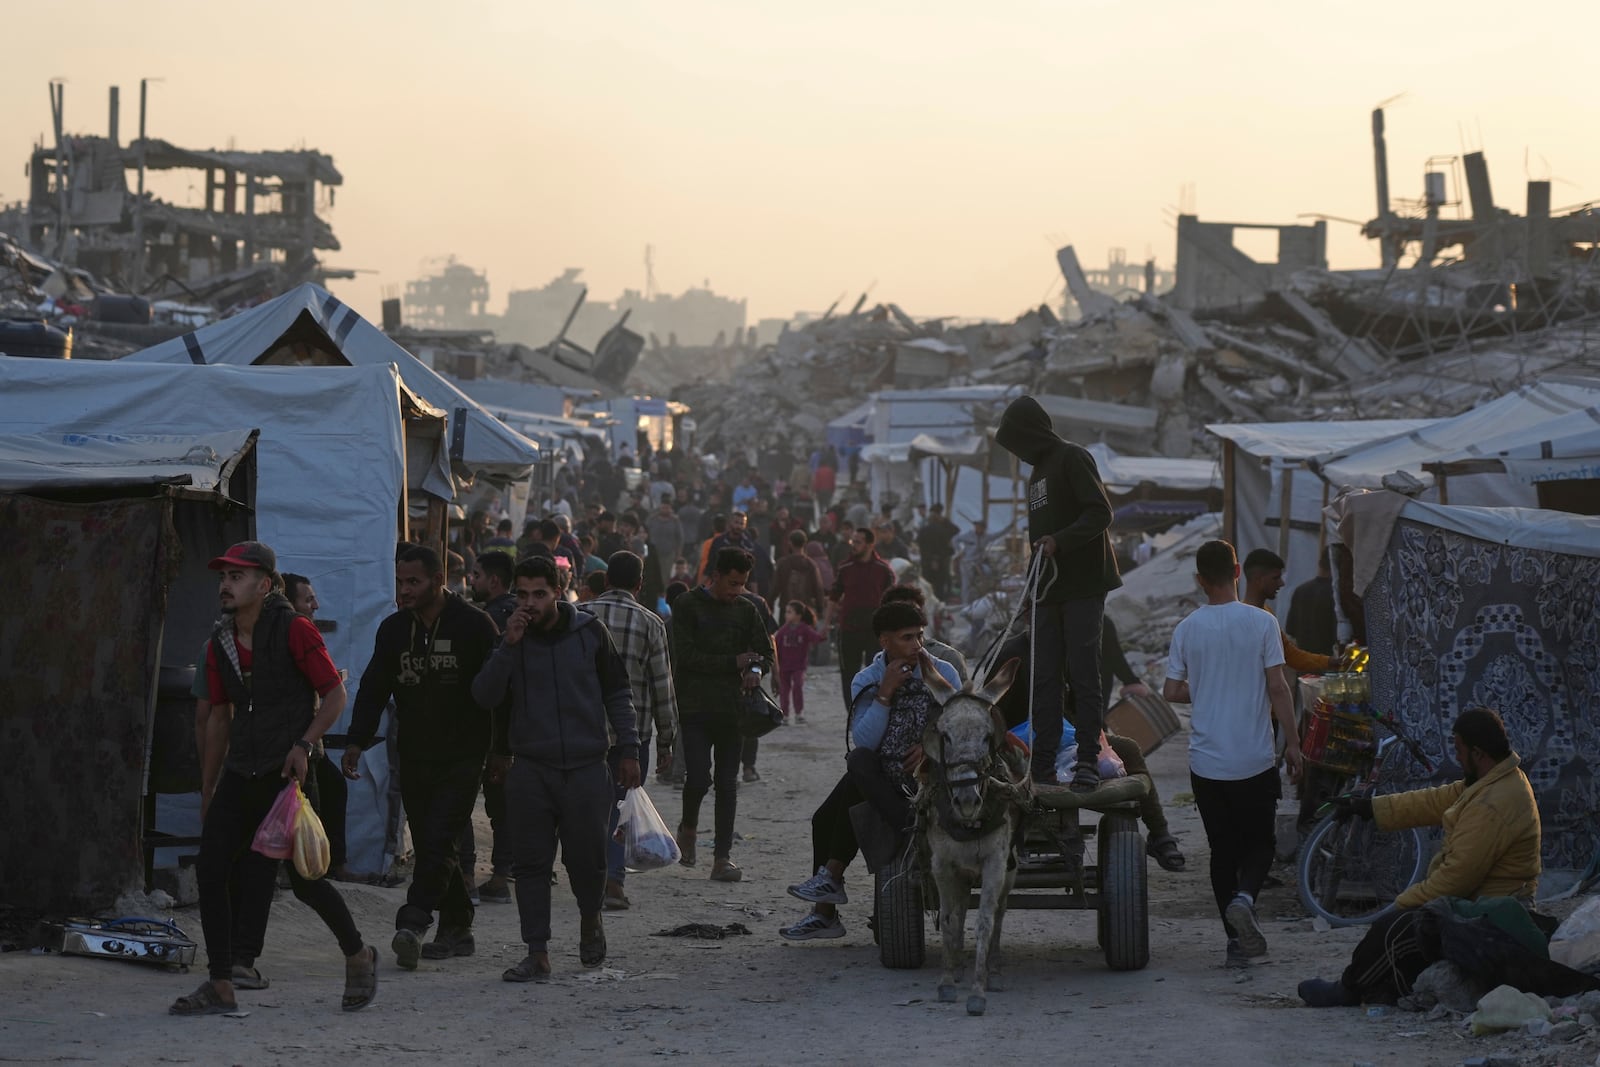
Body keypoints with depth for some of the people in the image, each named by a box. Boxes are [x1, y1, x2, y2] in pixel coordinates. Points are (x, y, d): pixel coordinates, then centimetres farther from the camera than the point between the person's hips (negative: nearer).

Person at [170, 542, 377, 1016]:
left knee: (304, 878, -3)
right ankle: (220, 988, 2)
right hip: (240, 773, 6)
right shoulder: (219, 643, 11)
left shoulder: (294, 630, -8)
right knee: (211, 870, -5)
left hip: (287, 774, -6)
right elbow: (219, 720, 17)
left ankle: (358, 955, 23)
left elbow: (334, 695, -6)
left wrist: (304, 744, -19)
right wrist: (207, 793, 16)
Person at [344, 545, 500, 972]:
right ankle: (456, 929, 16)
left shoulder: (473, 625, -6)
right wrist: (357, 741, 0)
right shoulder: (393, 629, 9)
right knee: (432, 845, 8)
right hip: (415, 758, 6)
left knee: (437, 841, -15)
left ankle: (413, 923, -25)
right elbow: (374, 687, 12)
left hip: (461, 759, -6)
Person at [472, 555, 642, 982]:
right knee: (531, 863, -1)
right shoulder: (513, 638, 2)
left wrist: (628, 749, 4)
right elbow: (485, 696, -6)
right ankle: (537, 954, 5)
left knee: (587, 859, 2)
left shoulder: (589, 632, 0)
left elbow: (617, 693, 7)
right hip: (530, 769, 1)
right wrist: (509, 647, -15)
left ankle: (590, 919, 33)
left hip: (586, 767, -1)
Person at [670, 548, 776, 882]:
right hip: (694, 707, -4)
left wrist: (756, 670, -9)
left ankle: (722, 856, 6)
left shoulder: (746, 610, 11)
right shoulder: (687, 605, -2)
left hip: (731, 709, 4)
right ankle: (688, 827, 18)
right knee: (698, 778, -12)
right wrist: (734, 662, -12)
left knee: (728, 783, 2)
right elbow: (686, 656, -11)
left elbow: (766, 653, 14)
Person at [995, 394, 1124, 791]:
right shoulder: (1038, 470, 22)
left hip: (1082, 587, -8)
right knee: (1045, 677, 5)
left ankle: (1088, 760, -9)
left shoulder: (1073, 458, -4)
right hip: (1049, 590, 9)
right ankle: (1043, 762, 6)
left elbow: (1100, 513, -14)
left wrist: (1061, 541, -27)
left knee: (1083, 673, -9)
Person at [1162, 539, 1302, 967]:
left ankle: (1238, 940, 7)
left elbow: (1171, 692, 2)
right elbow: (1277, 687, -8)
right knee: (1260, 840, 12)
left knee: (1223, 849, 9)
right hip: (1254, 760, -2)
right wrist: (1292, 742, 0)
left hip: (1206, 762, 2)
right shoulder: (1261, 623, -7)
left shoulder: (1187, 629, -1)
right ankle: (1244, 897, -17)